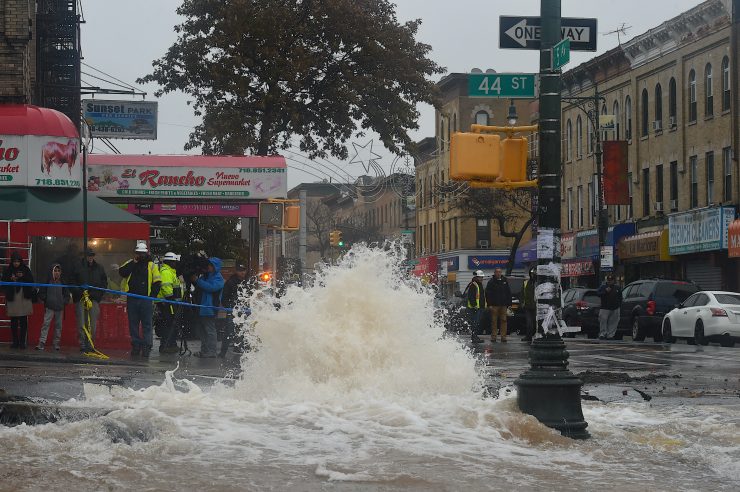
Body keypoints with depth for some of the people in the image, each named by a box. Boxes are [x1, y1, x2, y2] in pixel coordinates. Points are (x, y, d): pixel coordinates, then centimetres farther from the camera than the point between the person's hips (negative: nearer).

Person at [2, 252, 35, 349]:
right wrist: (11, 280, -13)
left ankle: (22, 341, 3)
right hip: (12, 299, 1)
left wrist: (23, 277, -13)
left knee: (23, 321, -1)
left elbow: (31, 282, 2)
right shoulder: (8, 271, 6)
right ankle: (15, 341, 8)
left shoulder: (26, 270, 5)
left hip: (24, 298, -1)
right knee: (13, 322, 2)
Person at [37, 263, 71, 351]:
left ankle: (56, 343, 15)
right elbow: (41, 293, 7)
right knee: (46, 324, -11)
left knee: (58, 325, 7)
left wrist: (63, 301, -2)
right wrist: (46, 299, -4)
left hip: (59, 308, 3)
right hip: (49, 307, -3)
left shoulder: (63, 283, 7)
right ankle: (41, 343, -14)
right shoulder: (47, 282, 1)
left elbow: (67, 295, 13)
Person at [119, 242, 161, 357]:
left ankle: (146, 347, -2)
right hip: (132, 299, 2)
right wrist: (134, 262, -9)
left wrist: (152, 296, -4)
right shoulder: (130, 264, 11)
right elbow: (122, 272, -8)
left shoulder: (151, 265, 6)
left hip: (145, 300, -2)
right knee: (133, 324, 5)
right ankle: (135, 346, 12)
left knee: (147, 325, -3)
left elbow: (157, 283, 4)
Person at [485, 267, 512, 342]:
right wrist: (489, 304, -8)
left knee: (503, 321, 0)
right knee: (494, 321, -1)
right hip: (494, 305, -3)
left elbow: (509, 293, 15)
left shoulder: (505, 281, 12)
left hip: (503, 305, 3)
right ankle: (493, 336, 4)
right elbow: (487, 294, -1)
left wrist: (509, 304, 8)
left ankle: (503, 336, 2)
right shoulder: (491, 282, 2)